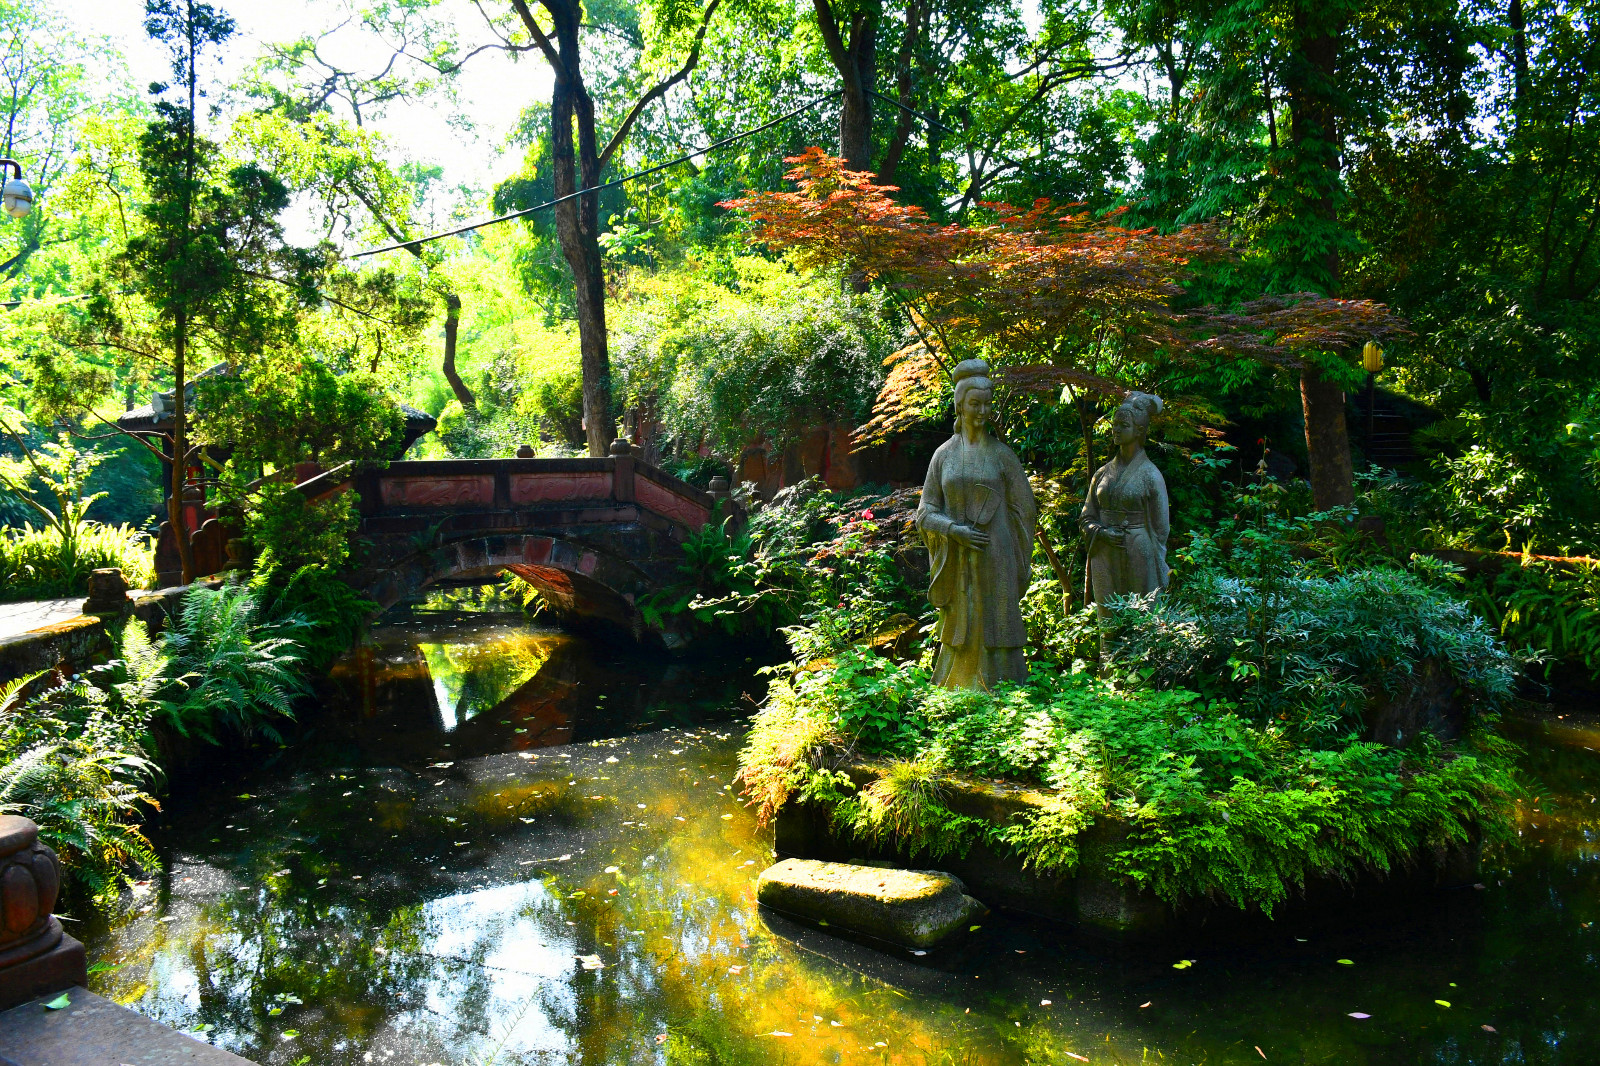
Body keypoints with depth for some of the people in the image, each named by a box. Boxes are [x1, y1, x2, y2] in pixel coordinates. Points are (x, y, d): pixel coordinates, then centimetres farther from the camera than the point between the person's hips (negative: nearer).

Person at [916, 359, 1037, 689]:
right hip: (957, 564, 2)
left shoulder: (1002, 455, 2)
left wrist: (1015, 567, 0)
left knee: (994, 634, -2)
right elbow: (926, 512, 6)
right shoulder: (944, 455, 6)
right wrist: (954, 530, -13)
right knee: (960, 636, 6)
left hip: (994, 563, -2)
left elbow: (1024, 509, 4)